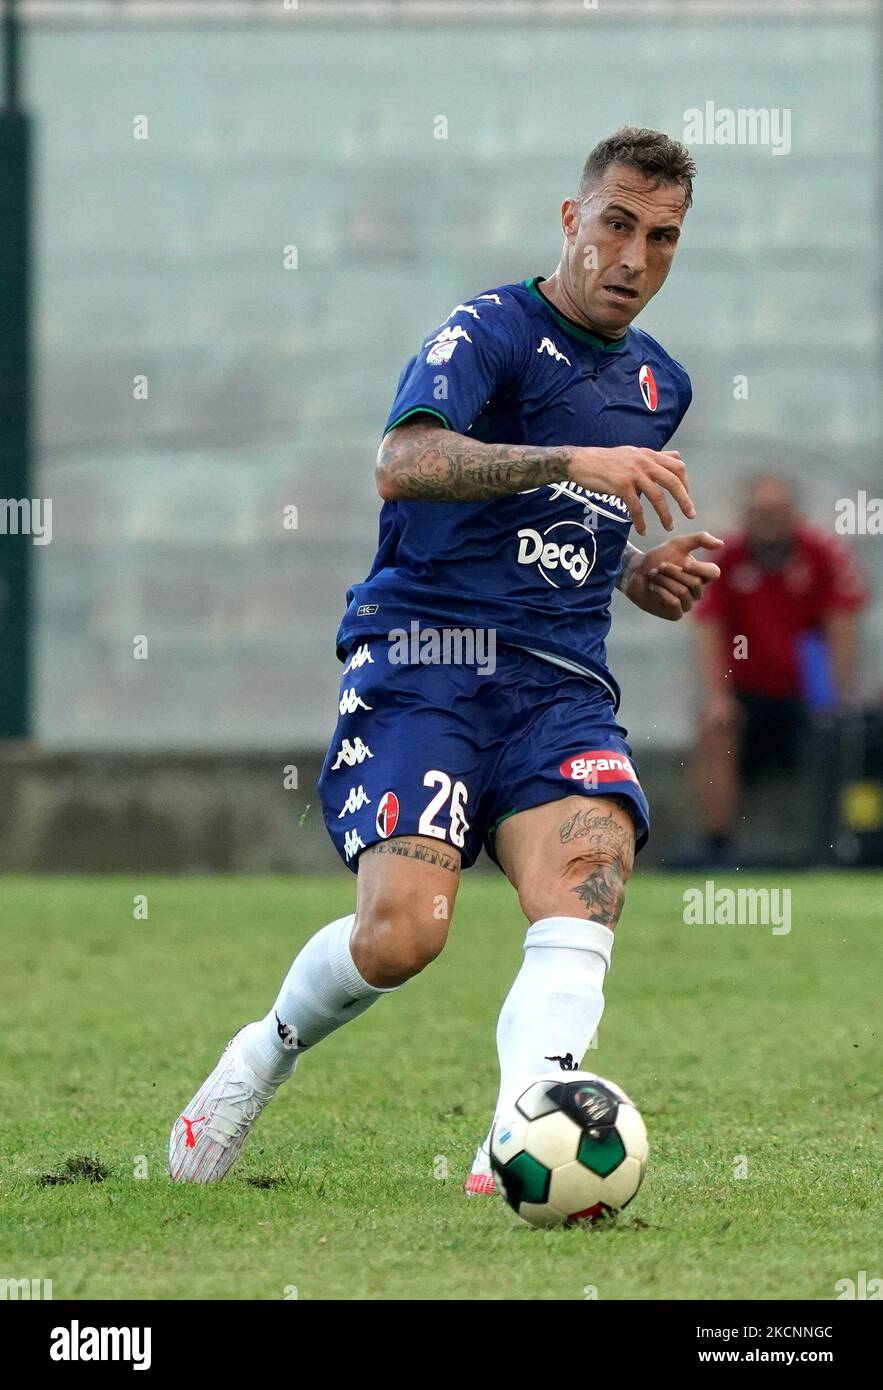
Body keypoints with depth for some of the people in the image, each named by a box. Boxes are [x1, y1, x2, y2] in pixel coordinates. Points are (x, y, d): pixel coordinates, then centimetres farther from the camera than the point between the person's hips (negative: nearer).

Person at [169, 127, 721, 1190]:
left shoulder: (658, 383, 21)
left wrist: (641, 574, 16)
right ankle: (267, 1052, 12)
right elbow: (403, 463, -24)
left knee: (583, 887, -25)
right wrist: (574, 461, -33)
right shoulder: (490, 332, -4)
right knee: (402, 931, -20)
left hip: (560, 687, 5)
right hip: (422, 663, -5)